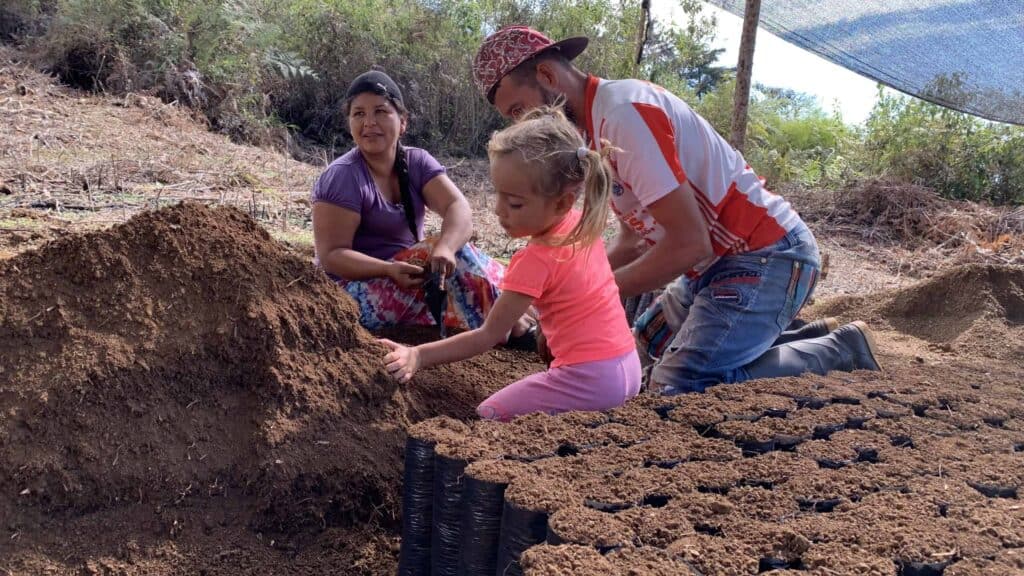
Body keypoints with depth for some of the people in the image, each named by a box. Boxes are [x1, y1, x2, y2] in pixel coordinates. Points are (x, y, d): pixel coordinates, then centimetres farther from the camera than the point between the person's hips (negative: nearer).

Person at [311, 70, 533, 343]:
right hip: (357, 295, -6)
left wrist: (445, 248, -37)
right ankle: (514, 326, -17)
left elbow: (459, 208, -15)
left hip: (411, 277, 6)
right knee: (459, 258, -22)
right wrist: (389, 270, -35)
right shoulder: (342, 177, -15)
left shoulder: (417, 162, 1)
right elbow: (331, 254, -19)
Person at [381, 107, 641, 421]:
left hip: (590, 380, -9)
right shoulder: (582, 225, 1)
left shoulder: (536, 260, -19)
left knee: (487, 415, -3)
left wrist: (418, 355, -18)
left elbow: (488, 336, -17)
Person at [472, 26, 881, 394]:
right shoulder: (598, 122, 8)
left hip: (768, 257, -10)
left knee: (678, 388, -20)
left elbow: (688, 242, -27)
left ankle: (835, 351, -2)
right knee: (648, 342, 24)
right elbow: (634, 237, 14)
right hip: (721, 258, 10)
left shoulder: (623, 112, -23)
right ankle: (807, 335, 23)